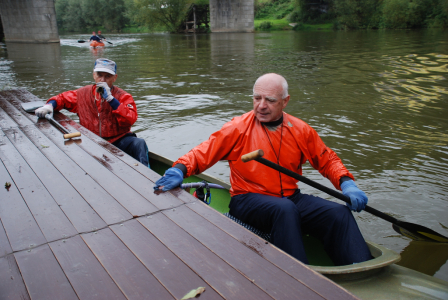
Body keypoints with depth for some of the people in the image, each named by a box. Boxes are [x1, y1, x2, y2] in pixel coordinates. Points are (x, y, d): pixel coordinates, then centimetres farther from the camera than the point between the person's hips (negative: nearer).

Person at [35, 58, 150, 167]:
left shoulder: (123, 96, 0)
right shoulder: (83, 94, 10)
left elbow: (130, 119, -17)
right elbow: (62, 98, 25)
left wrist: (110, 98, -18)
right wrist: (49, 105, 2)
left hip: (118, 142, -2)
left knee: (139, 143, -30)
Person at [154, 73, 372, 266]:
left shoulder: (301, 130, 6)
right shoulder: (238, 129, -3)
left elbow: (328, 160, 16)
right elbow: (201, 154, -5)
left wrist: (346, 183, -2)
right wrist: (179, 171, -25)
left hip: (291, 197, 4)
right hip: (248, 200, -4)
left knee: (339, 213, -18)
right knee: (285, 210, -35)